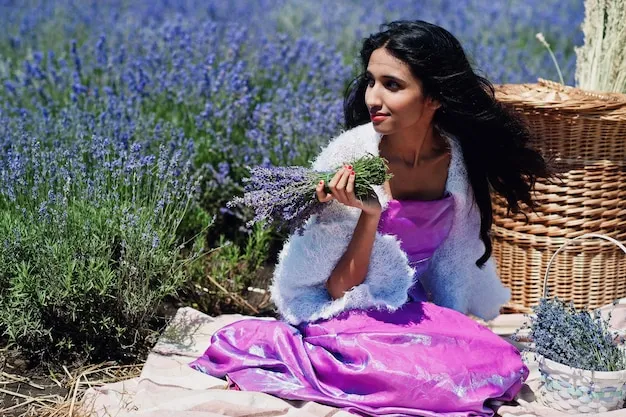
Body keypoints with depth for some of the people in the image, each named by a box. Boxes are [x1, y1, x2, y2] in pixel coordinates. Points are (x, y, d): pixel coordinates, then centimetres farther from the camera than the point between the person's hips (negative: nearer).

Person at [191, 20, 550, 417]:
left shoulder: (460, 159, -7)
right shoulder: (350, 158, -19)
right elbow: (338, 289, -15)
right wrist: (369, 214, -28)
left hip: (410, 312, 6)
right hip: (347, 319, -6)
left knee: (502, 366, -19)